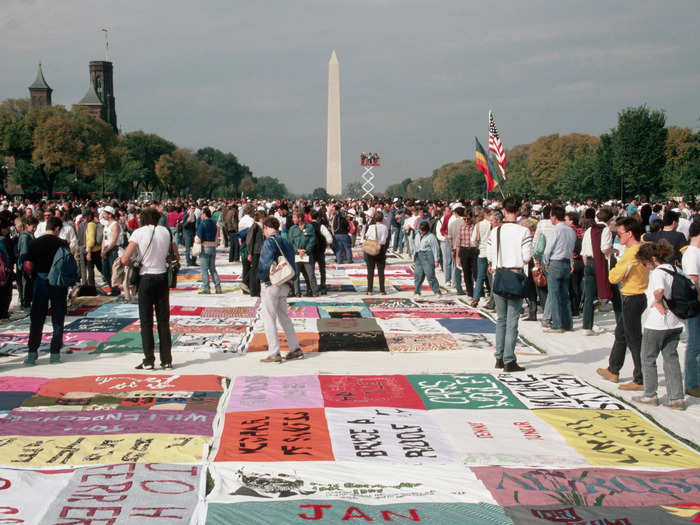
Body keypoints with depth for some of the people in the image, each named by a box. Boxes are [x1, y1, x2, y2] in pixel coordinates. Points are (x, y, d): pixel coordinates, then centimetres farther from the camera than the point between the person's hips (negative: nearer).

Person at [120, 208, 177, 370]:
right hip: (163, 278, 3)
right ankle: (166, 359, 12)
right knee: (163, 320, 10)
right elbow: (176, 256, 7)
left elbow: (124, 259, -16)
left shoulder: (139, 232, -9)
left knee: (146, 321, 4)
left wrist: (131, 264, 4)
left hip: (146, 279, -3)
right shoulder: (166, 231, 1)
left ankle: (149, 360, 3)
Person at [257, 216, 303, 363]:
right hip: (285, 285, 8)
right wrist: (290, 280, 13)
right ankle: (295, 349, 16)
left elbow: (266, 264, -20)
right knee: (284, 317, 16)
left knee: (269, 318, -2)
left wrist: (262, 279, -6)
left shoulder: (269, 242, -12)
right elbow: (292, 264, 13)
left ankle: (274, 353, -3)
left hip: (271, 284, -8)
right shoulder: (286, 242, 13)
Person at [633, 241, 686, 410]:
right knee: (671, 359, 11)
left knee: (648, 359, 9)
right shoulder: (674, 271, 8)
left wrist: (658, 301, -15)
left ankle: (650, 395, 17)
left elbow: (659, 290, -34)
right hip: (675, 323, 7)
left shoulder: (657, 272, -15)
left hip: (657, 324, -7)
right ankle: (677, 398, 9)